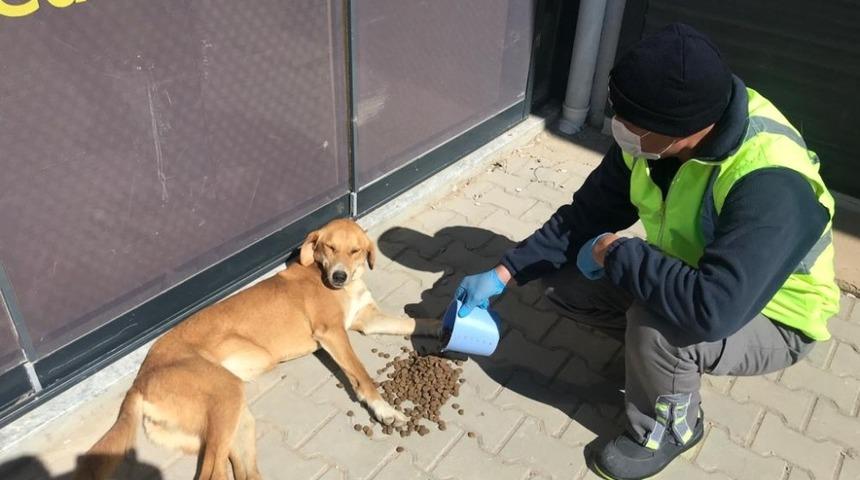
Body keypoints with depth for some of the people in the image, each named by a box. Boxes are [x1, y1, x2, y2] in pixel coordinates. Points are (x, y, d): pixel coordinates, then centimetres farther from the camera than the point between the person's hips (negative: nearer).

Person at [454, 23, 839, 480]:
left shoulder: (769, 182, -39)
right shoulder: (653, 136, -17)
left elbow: (712, 310, -47)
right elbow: (586, 216, -7)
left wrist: (615, 252, -33)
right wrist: (503, 273, -13)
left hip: (772, 319, -6)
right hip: (696, 280, 6)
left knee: (657, 326, -35)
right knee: (564, 280, -4)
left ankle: (669, 428, -2)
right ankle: (647, 352, 16)